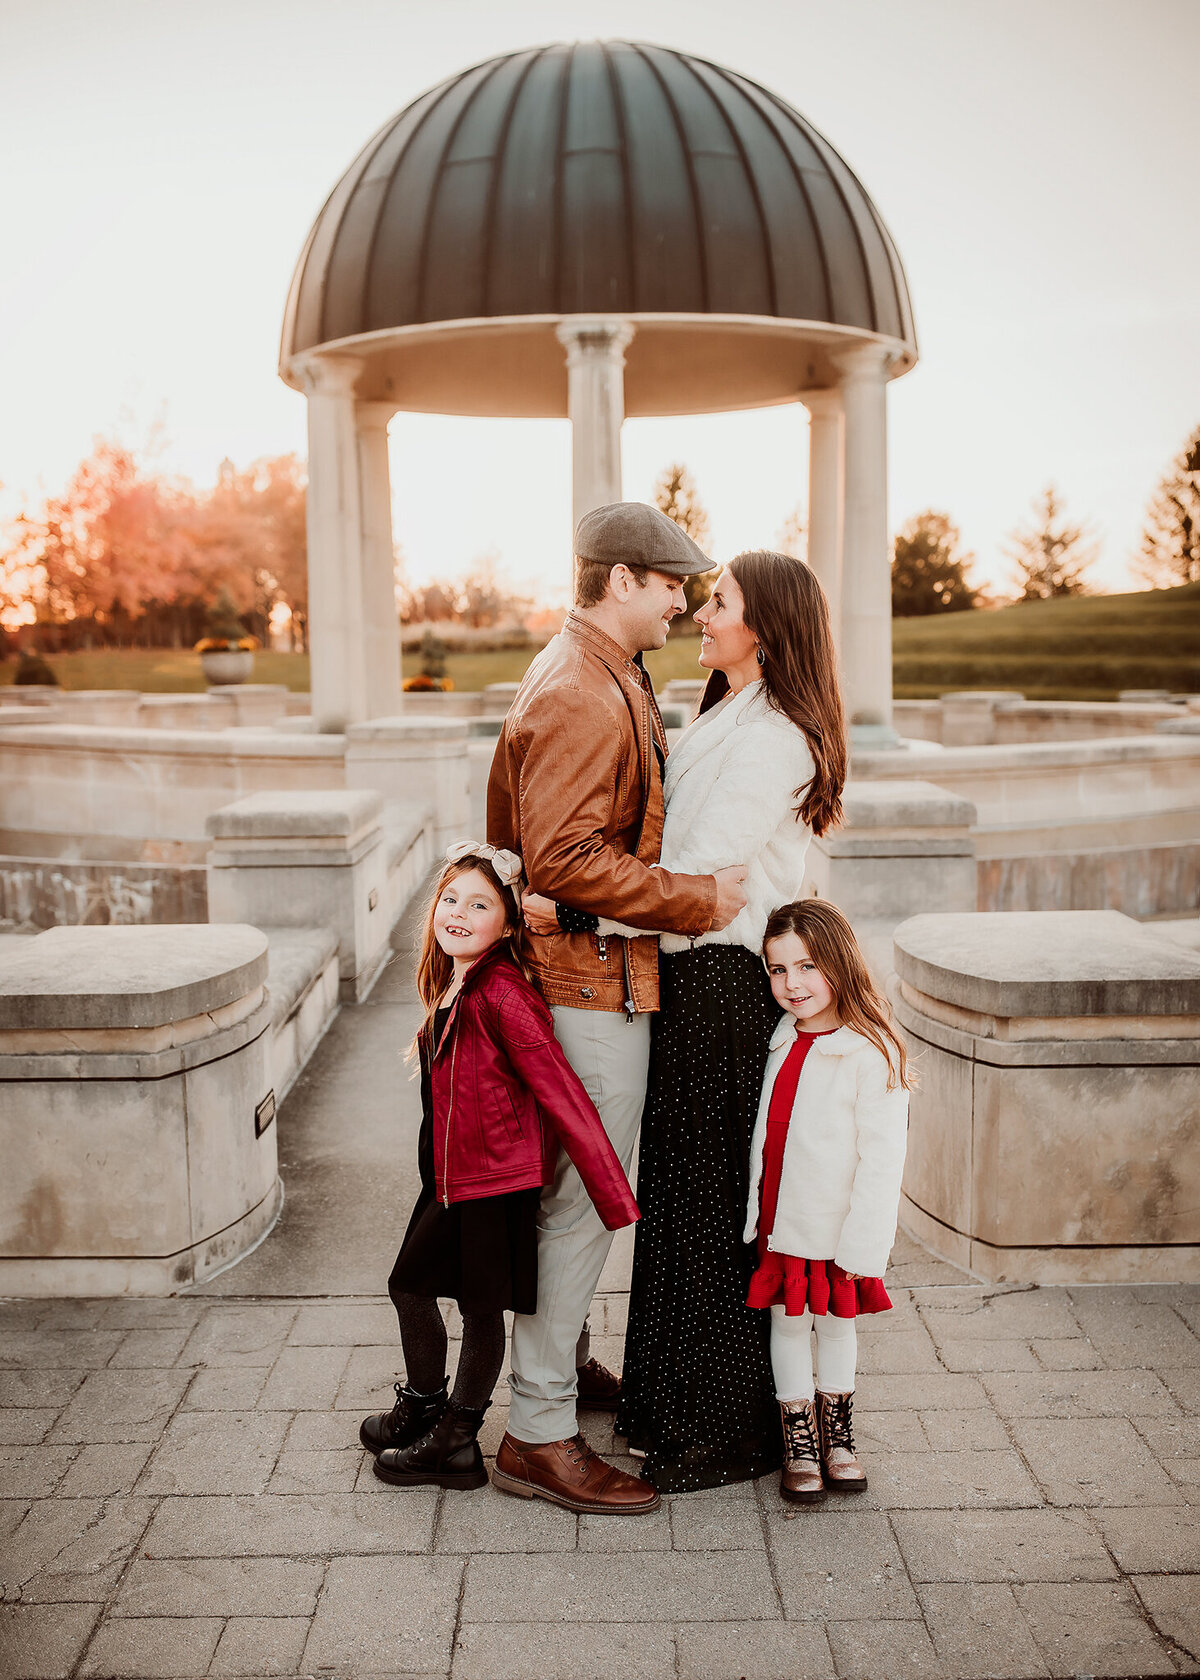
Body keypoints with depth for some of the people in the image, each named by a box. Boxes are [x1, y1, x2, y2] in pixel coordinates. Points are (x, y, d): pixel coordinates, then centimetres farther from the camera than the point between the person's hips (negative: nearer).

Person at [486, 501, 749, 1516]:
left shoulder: (610, 679, 15)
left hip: (608, 974, 11)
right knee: (584, 1196, -4)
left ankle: (565, 1357, 38)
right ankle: (538, 1435, 6)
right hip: (592, 977, -11)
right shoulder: (578, 698, -20)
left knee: (584, 1189, 21)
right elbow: (564, 859, -27)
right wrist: (695, 901, -23)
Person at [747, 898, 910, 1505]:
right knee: (788, 1323, 12)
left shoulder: (871, 1053, -19)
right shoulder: (783, 1039, 2)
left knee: (835, 1324, 14)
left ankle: (837, 1435, 34)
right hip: (779, 1224, 5)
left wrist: (861, 1247, -18)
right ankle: (799, 1444, 28)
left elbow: (882, 1159, -18)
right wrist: (758, 1214, 12)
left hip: (835, 1227, -4)